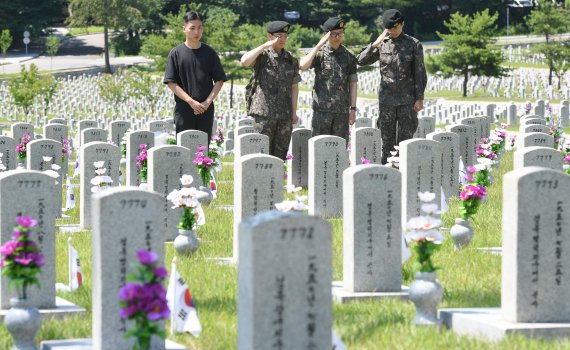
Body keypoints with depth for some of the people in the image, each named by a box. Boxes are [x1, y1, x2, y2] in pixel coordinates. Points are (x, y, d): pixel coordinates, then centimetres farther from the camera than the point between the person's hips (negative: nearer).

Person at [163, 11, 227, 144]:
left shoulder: (209, 53, 5)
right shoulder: (177, 53, 0)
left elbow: (219, 80, 6)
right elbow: (171, 83, -4)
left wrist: (208, 102, -7)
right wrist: (191, 102, -12)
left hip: (206, 110, 2)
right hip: (184, 108, -2)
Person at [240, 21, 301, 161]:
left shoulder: (291, 60, 11)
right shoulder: (262, 56, -3)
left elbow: (294, 87, 12)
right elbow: (245, 61, -24)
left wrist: (294, 112, 6)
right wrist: (265, 46, -22)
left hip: (285, 115, 4)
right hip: (264, 112, -4)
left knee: (280, 155, 6)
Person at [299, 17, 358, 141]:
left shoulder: (349, 56, 9)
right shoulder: (320, 53, 1)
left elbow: (353, 83, 10)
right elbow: (303, 66, -17)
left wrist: (353, 108, 4)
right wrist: (319, 45, -17)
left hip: (342, 111, 3)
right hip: (322, 109, -2)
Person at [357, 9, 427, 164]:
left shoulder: (414, 45, -1)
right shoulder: (381, 44, 5)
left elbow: (420, 74, 0)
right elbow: (361, 61, 1)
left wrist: (420, 98, -5)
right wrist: (374, 45, -12)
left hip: (407, 99, -2)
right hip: (386, 99, 2)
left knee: (405, 139, -1)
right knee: (387, 140, 4)